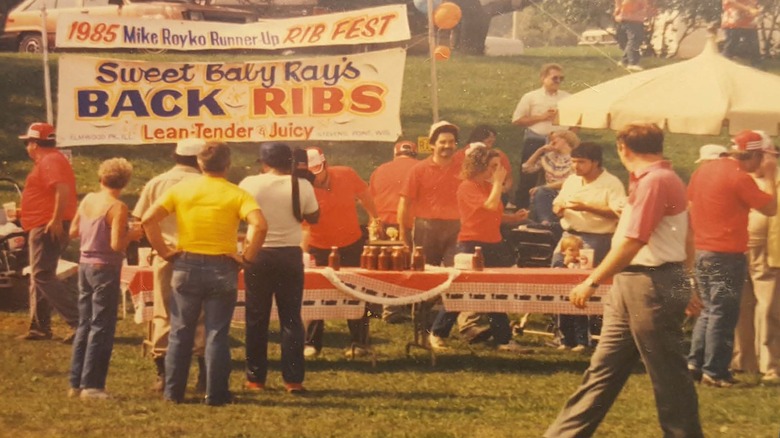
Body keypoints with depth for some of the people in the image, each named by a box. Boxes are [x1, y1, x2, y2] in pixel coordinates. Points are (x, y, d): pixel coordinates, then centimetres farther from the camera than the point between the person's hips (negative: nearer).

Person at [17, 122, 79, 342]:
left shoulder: (49, 162, -14)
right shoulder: (52, 160, 19)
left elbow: (63, 189, -29)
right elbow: (59, 190, 26)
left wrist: (56, 220, -30)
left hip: (48, 227, -11)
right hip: (45, 227, 11)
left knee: (43, 276, -15)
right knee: (39, 277, 15)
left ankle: (79, 321, -22)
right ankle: (39, 327, 19)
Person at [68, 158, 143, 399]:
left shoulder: (88, 200, 5)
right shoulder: (117, 207, -15)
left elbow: (73, 232, 13)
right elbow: (117, 244, -21)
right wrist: (132, 234, -3)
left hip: (85, 265, 7)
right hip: (105, 268, -7)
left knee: (84, 325, 14)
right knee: (102, 328, -2)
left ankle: (76, 383, 17)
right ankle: (91, 385, -3)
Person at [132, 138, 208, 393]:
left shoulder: (156, 183, 4)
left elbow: (140, 221, 5)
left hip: (165, 256, 2)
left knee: (163, 315, 8)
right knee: (198, 315, 5)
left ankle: (162, 375, 6)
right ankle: (204, 375, 4)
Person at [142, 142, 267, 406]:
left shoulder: (181, 190, 1)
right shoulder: (236, 194, -5)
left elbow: (149, 219, -7)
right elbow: (260, 225, -21)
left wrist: (164, 251, 0)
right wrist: (247, 257, -10)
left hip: (186, 266, 2)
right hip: (222, 268, -2)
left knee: (180, 332, 11)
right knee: (217, 334, 5)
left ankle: (173, 391, 14)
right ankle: (216, 393, 6)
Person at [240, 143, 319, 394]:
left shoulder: (250, 184, -8)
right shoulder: (302, 186, -7)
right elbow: (313, 218, 4)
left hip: (258, 255, 0)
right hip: (290, 255, 0)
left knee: (257, 319, 9)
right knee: (291, 318, 6)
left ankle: (255, 378, 11)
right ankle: (293, 379, 2)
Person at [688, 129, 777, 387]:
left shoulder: (704, 170, 8)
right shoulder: (739, 178, -16)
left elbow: (690, 206, 15)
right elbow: (770, 209, -11)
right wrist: (769, 176, -2)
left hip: (702, 251, 8)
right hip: (727, 256, -8)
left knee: (709, 310, 17)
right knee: (723, 314, -1)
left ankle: (695, 363, 15)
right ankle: (715, 372, 0)